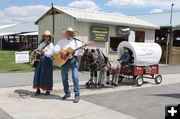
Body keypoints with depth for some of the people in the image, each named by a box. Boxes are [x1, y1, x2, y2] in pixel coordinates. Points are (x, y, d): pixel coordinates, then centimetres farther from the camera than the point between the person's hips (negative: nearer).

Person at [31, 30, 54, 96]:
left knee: (46, 75, -2)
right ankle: (38, 90, 13)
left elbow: (49, 54, -15)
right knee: (38, 74, 4)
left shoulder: (50, 44, -4)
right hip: (40, 59, 6)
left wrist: (44, 52, -33)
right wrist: (34, 52, 5)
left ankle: (48, 90, 8)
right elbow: (38, 49, 25)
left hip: (47, 60, -6)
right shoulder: (42, 43, 14)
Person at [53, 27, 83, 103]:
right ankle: (67, 93, 22)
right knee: (64, 78, 5)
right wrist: (60, 51, -12)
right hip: (64, 60, 2)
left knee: (75, 77, -12)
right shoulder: (61, 41, 14)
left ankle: (77, 95, -8)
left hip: (73, 59, -2)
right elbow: (54, 49, 5)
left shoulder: (76, 41, 12)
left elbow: (80, 52, 4)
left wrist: (82, 48, -17)